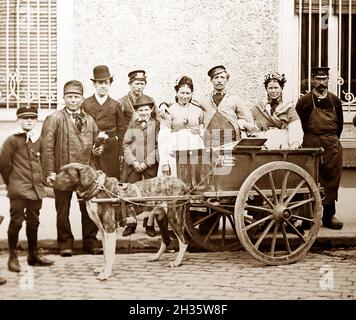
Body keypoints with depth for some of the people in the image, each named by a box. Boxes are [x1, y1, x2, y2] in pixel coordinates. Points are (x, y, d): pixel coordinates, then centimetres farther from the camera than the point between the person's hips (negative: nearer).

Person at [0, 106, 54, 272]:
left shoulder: (38, 140, 11)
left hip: (36, 189, 5)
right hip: (18, 190, -5)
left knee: (33, 222, 12)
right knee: (16, 221, -3)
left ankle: (34, 254, 22)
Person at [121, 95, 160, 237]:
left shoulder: (156, 124, 2)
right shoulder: (132, 125, 8)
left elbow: (158, 146, -2)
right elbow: (126, 145, 4)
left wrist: (147, 162, -10)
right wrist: (133, 162, -8)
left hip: (150, 164, -1)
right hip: (133, 164, 2)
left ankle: (149, 224, 11)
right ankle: (131, 223, 10)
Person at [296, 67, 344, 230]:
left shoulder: (335, 100, 7)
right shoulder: (304, 101, -3)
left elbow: (340, 124, 16)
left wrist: (333, 140, 12)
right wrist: (309, 139, 3)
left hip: (332, 147, 3)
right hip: (311, 146, -3)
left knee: (332, 182, 5)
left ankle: (329, 215, 13)